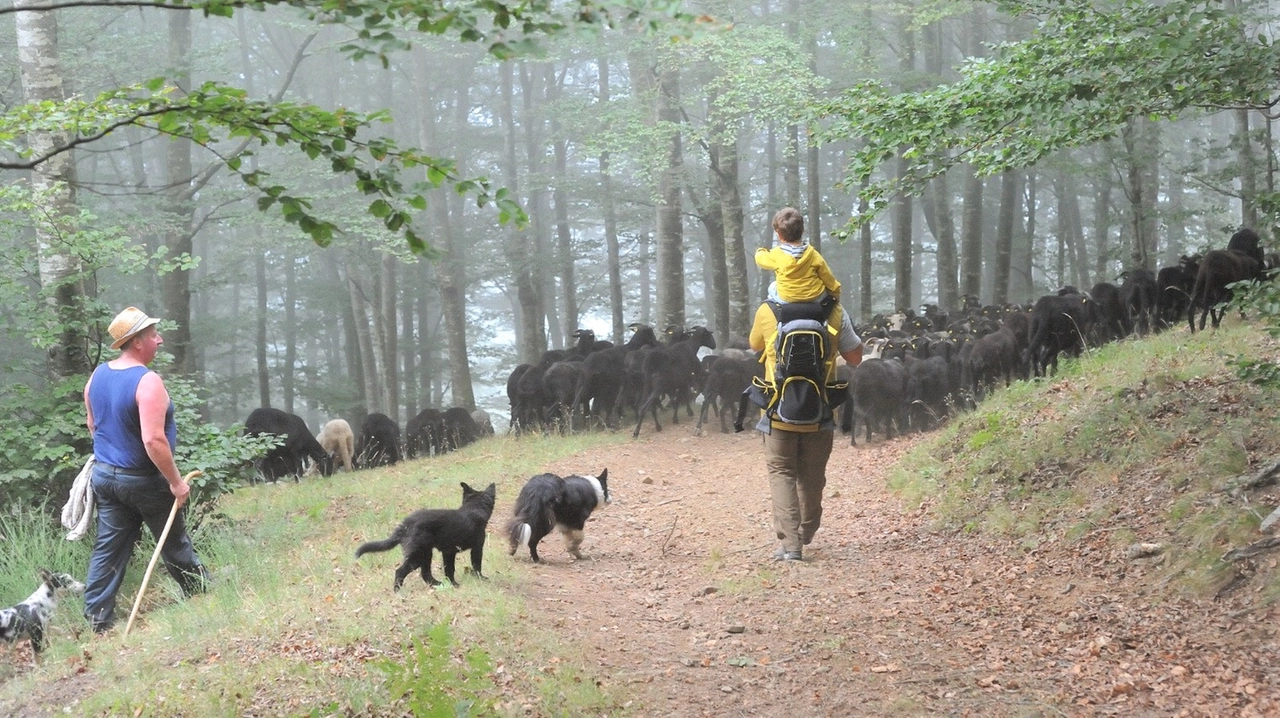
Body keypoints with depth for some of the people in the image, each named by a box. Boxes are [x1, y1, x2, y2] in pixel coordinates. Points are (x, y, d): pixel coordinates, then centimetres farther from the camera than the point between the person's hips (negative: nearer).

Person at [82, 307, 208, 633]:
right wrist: (176, 481, -21)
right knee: (175, 544, 12)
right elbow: (153, 440, -29)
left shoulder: (97, 376, 2)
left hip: (105, 475, 7)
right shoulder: (147, 382, -24)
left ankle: (97, 618, 6)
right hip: (143, 480, -7)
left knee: (108, 549, 8)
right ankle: (201, 594, 31)